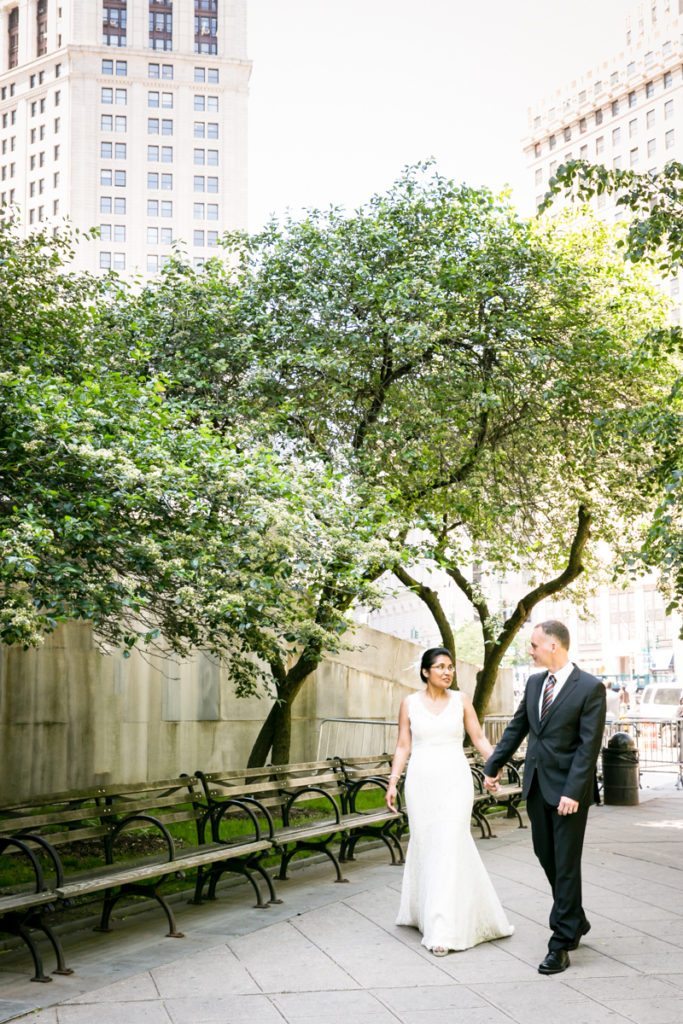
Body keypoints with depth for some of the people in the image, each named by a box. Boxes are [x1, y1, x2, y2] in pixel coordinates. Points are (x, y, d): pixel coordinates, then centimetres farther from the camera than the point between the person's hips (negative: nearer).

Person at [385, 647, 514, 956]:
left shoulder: (460, 700, 4)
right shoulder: (410, 703, 4)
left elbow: (479, 738, 3)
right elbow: (403, 747, 6)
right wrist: (392, 783, -1)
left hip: (455, 779, -1)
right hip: (422, 780, 1)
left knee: (450, 847, -9)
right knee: (425, 846, 7)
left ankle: (444, 929, -9)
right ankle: (425, 912, 27)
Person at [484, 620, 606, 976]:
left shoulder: (590, 688, -13)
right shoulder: (534, 682, 7)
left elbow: (589, 746, -16)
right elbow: (517, 728, 16)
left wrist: (573, 792, -21)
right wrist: (493, 766, 16)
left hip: (568, 790, -7)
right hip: (536, 785, 7)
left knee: (566, 865, 1)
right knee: (546, 857, 15)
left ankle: (562, 942, 9)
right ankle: (575, 922, 33)